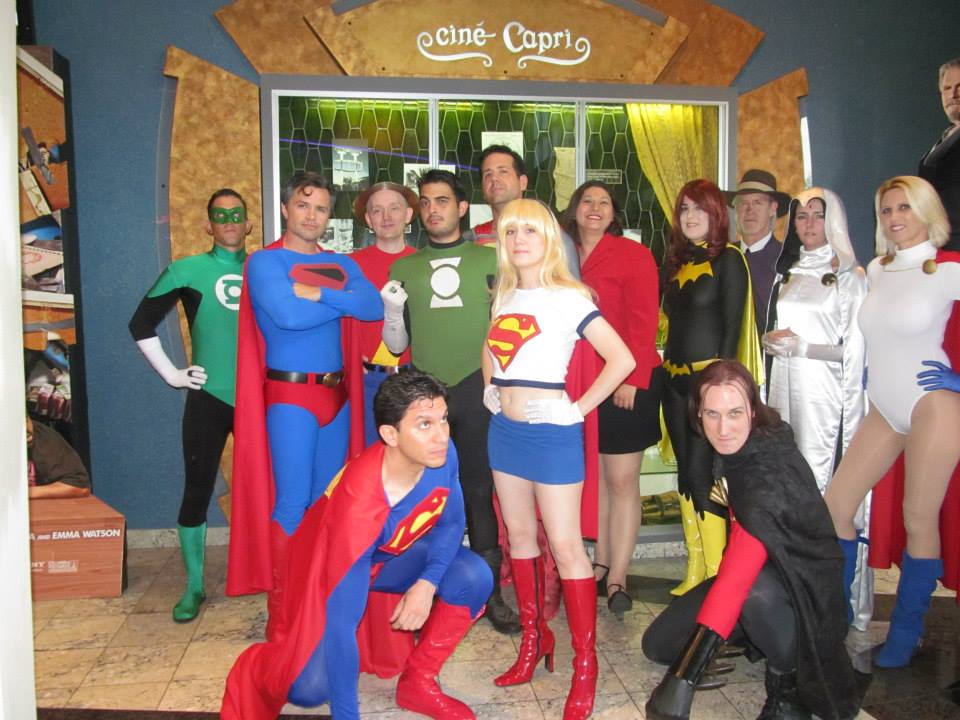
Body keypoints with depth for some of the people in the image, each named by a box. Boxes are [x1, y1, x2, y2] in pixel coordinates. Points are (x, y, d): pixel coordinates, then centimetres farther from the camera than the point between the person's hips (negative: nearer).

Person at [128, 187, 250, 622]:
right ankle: (194, 587, 19)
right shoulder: (187, 271, -1)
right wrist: (171, 374, -1)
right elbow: (141, 324, 4)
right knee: (197, 493, 3)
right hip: (208, 399, -2)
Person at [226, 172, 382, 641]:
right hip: (290, 395, -5)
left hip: (337, 393, 6)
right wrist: (344, 300, -7)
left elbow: (374, 308, -4)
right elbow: (287, 314, -20)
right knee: (292, 505, -5)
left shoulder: (342, 265, 13)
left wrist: (319, 294, -14)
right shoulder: (265, 262, -2)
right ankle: (281, 617, 5)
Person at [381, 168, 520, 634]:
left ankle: (489, 591, 16)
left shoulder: (492, 259, 7)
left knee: (481, 491, 4)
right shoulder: (403, 268, 12)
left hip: (478, 389, -1)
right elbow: (397, 345, 13)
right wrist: (391, 311, -5)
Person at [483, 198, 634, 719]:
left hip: (551, 433, -7)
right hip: (505, 430, 7)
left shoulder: (569, 298, -10)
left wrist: (577, 409, -14)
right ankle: (534, 639, 29)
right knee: (519, 536, 13)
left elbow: (622, 359, -16)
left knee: (565, 546, -4)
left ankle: (585, 664, 9)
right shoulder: (503, 297, 10)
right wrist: (491, 388, 13)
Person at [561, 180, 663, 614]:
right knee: (594, 477, 11)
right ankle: (601, 564, 22)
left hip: (626, 384, -4)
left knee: (622, 480, -1)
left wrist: (633, 378, -15)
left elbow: (644, 321, -8)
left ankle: (617, 577, 6)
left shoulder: (633, 254, -2)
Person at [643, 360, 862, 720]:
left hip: (806, 591, -7)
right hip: (762, 567, 7)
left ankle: (788, 683, -12)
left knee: (755, 588, -42)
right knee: (658, 644, -1)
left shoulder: (768, 473, -34)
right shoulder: (735, 449, -11)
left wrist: (684, 676, -50)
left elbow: (738, 576, -45)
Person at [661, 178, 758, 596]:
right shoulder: (676, 261, 15)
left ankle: (716, 575, 0)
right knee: (686, 473, 9)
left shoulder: (727, 259, -3)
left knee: (701, 473, -10)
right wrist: (666, 370, 9)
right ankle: (695, 573, 19)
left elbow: (732, 326, -9)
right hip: (675, 380, 7)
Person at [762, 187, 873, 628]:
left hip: (826, 393, -5)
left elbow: (853, 352, -4)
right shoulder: (786, 275, 18)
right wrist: (770, 340, 1)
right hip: (785, 389, 5)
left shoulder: (850, 277, 1)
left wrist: (799, 346, -8)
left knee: (821, 484, -8)